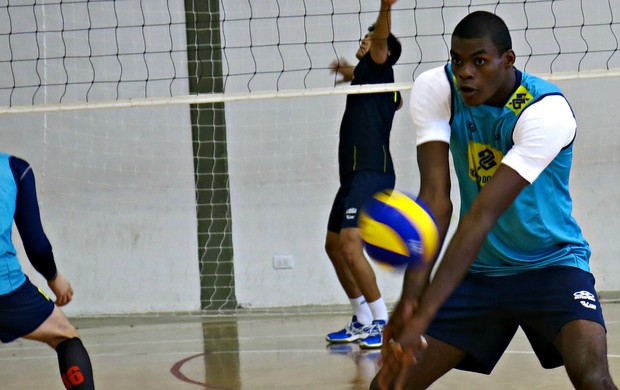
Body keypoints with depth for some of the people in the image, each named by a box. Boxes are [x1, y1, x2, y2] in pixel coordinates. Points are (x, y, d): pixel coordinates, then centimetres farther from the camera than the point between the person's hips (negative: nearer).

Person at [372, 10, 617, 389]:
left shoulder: (547, 112, -25)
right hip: (478, 270, 4)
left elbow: (482, 216, -33)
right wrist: (411, 295, -36)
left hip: (551, 264, -4)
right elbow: (436, 198, -21)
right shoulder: (434, 90, -11)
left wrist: (422, 317, -38)